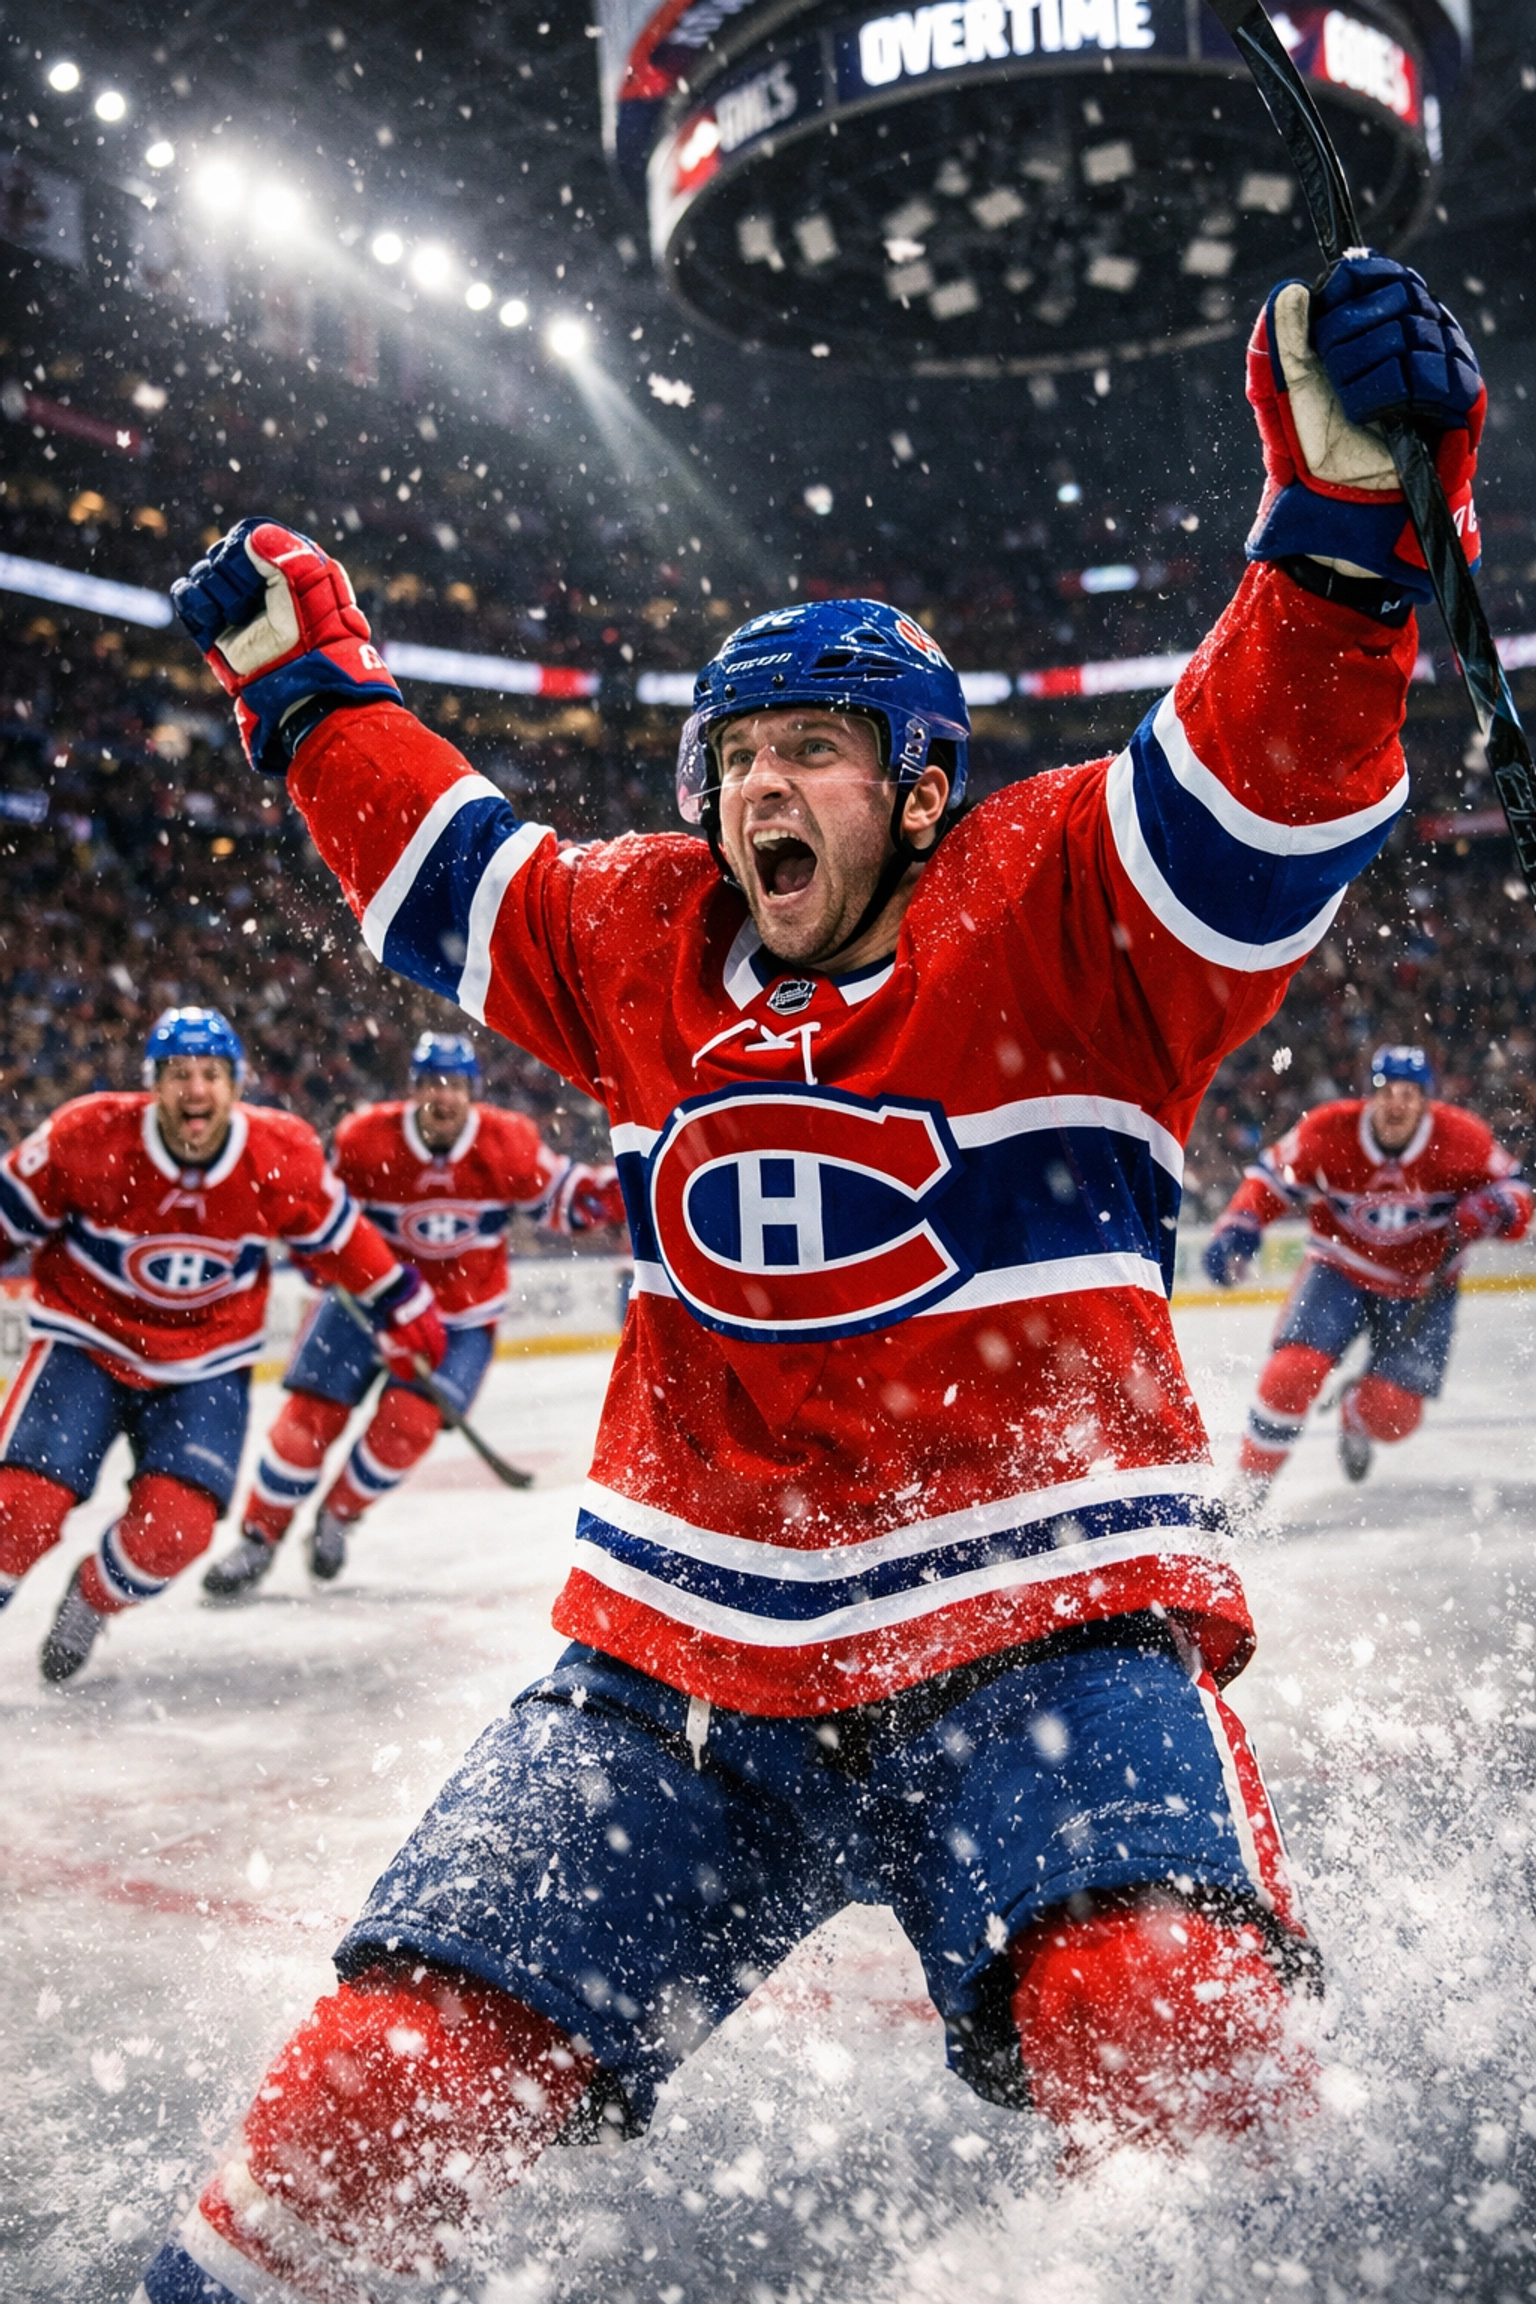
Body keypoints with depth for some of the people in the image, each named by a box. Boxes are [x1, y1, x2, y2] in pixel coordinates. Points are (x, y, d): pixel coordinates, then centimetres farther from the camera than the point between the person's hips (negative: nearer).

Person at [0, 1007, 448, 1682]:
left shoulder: (281, 1157, -13)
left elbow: (335, 1239, 4)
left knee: (173, 1529, -13)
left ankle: (90, 1603, 19)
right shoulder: (89, 1137, -21)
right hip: (87, 1342, -1)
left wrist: (404, 1306, 10)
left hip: (207, 1365, 2)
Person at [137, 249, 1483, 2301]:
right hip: (683, 1665, 4)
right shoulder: (643, 943, 11)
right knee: (384, 2093, -2)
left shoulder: (1065, 914, -2)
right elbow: (435, 861, 27)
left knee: (1170, 2034, -30)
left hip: (1036, 1630, -3)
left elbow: (1270, 770, -17)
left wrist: (1348, 501, -33)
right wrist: (307, 678, 34)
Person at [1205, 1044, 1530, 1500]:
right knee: (1292, 1372, -22)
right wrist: (1237, 1229, -21)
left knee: (1393, 1415, -7)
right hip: (1341, 1269, -1)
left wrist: (1494, 1209, -29)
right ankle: (1249, 1484, -4)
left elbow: (1513, 1191, -5)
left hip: (1422, 1285, 1)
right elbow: (1273, 1177, -6)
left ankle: (1356, 1417, 33)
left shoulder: (1462, 1138, -16)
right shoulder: (1328, 1131, -18)